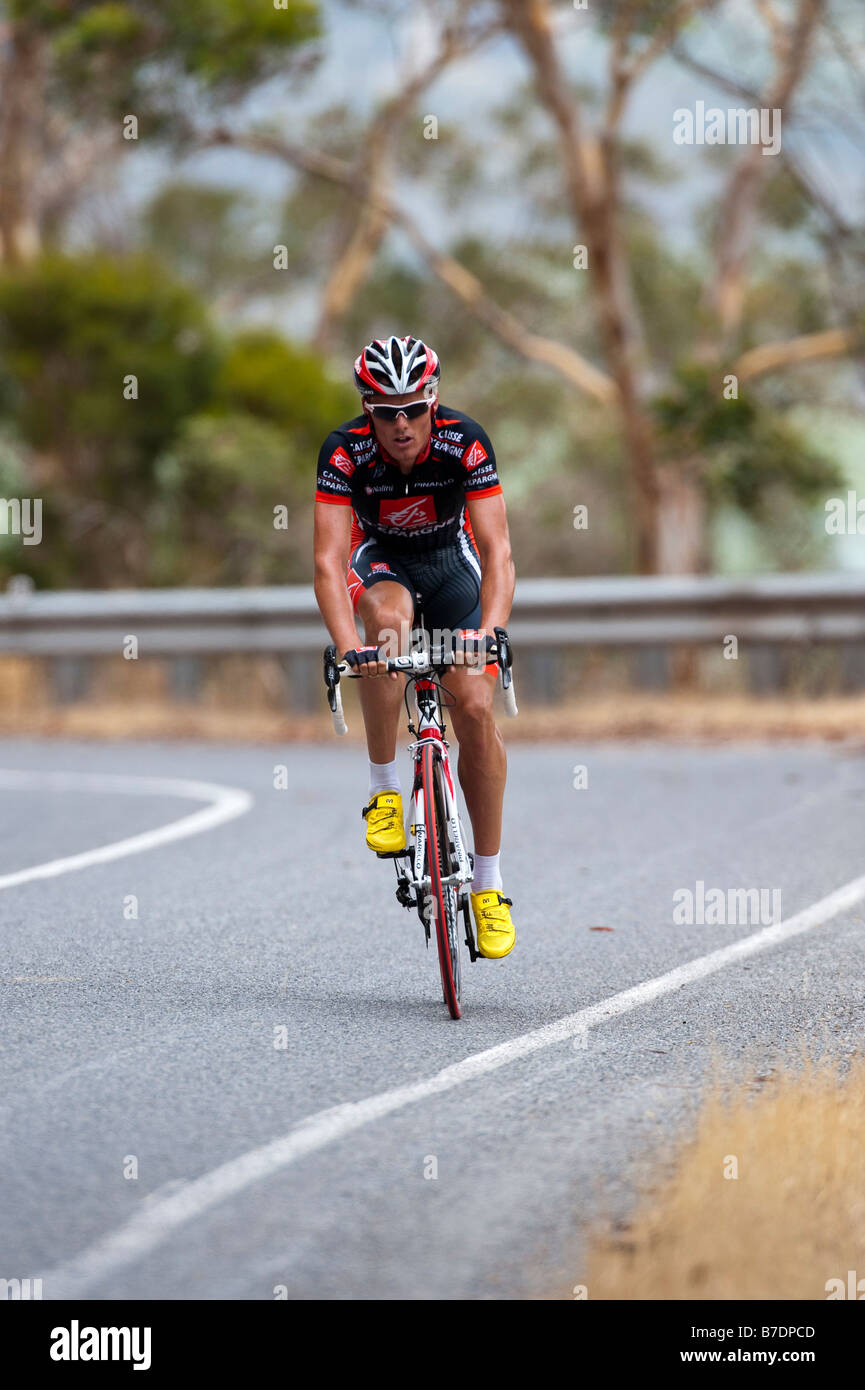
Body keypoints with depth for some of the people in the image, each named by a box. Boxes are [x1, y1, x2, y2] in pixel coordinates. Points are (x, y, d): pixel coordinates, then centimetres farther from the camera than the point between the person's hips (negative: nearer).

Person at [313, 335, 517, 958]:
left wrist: (489, 630, -51)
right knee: (388, 616, -37)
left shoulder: (465, 441, -30)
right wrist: (349, 645, -51)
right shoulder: (344, 451, -30)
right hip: (379, 559, -1)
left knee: (476, 706, -13)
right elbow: (328, 561, -36)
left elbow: (498, 549, -34)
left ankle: (489, 883, -2)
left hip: (451, 559, 1)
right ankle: (384, 790, -23)